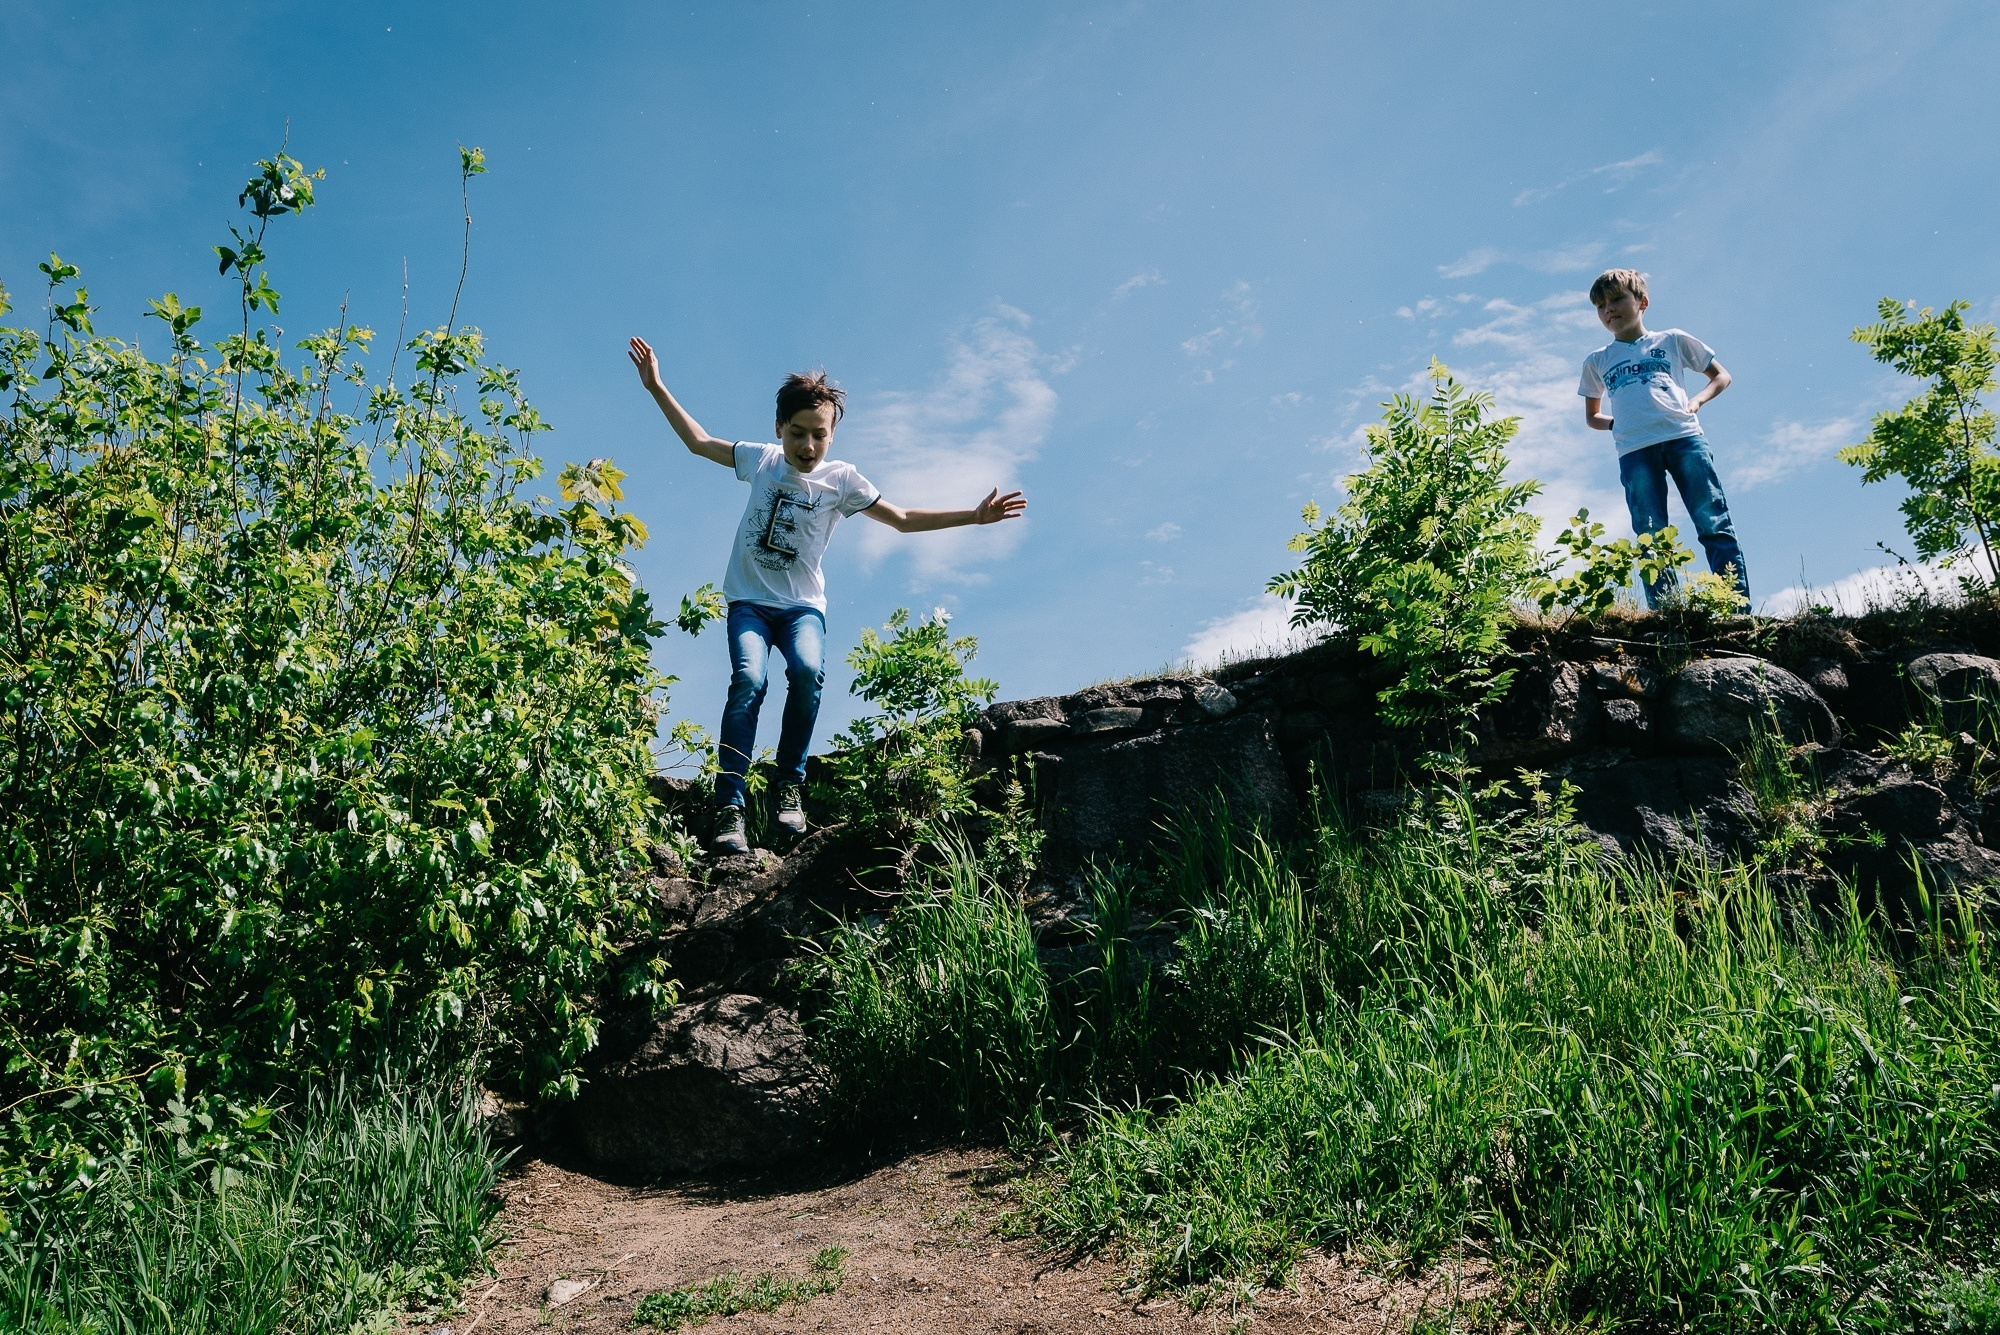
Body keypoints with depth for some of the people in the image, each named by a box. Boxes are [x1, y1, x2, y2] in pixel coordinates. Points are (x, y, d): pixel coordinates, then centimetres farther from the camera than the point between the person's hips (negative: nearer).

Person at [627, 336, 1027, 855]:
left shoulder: (842, 480, -1)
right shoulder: (760, 460, 3)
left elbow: (904, 519, 6)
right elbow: (698, 441, 17)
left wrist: (973, 516, -1)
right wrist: (657, 389, 14)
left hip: (802, 605, 0)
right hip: (749, 600, 0)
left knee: (808, 671, -32)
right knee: (748, 680, -27)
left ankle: (790, 783, -15)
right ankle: (730, 808, -29)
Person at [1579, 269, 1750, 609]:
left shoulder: (1672, 340, 20)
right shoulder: (1597, 361, 23)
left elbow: (1721, 376, 25)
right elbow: (1592, 416, 31)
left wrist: (1696, 401, 4)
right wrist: (1617, 423, 8)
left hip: (1684, 436, -1)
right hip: (1634, 450, 1)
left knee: (1714, 524, -9)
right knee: (1651, 537, -7)